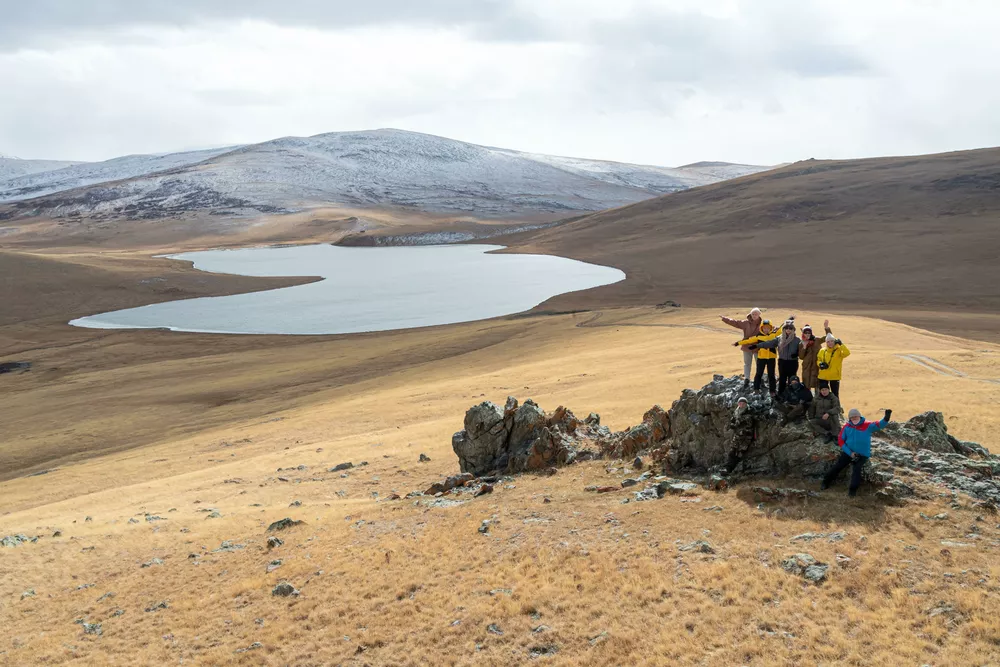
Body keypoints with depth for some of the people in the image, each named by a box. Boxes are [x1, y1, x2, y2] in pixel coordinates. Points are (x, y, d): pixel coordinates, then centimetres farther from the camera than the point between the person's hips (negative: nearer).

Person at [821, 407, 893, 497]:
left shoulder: (868, 426, -8)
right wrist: (850, 453, -11)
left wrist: (886, 419, -47)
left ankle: (853, 489, -12)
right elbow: (841, 440, -1)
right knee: (837, 466, -5)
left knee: (857, 469, -21)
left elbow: (880, 425, -23)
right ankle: (826, 482, 10)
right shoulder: (846, 427, -3)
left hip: (862, 455, -2)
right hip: (848, 452, 2)